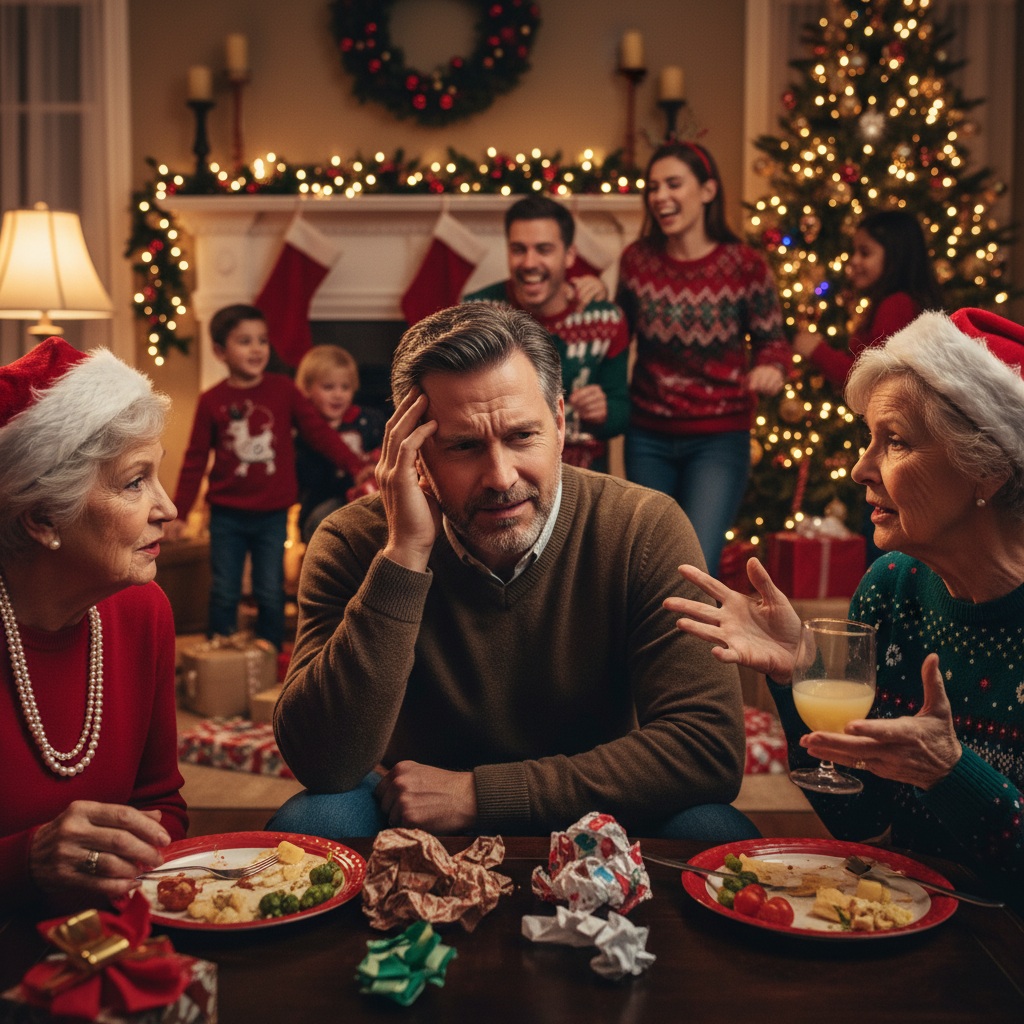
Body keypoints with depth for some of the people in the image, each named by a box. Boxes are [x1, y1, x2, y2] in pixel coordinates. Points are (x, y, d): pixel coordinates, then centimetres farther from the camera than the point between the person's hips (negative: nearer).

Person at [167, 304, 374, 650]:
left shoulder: (283, 390, -2)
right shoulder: (212, 401, -3)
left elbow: (319, 432, -3)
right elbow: (195, 460, 2)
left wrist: (356, 466, -14)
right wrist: (180, 513, 3)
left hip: (272, 515, 0)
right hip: (227, 515, 0)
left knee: (270, 594, 6)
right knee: (224, 595, 6)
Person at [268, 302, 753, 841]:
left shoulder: (644, 529, -16)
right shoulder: (353, 545, -14)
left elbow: (709, 745, -23)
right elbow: (323, 766, -25)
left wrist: (479, 793, -24)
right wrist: (404, 555, -32)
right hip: (416, 826, 0)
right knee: (312, 820, -29)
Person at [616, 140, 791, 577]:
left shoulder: (744, 265, -11)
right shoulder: (636, 260, -3)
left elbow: (771, 339, 0)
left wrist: (771, 368, -21)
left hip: (718, 438, -3)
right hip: (648, 438, 4)